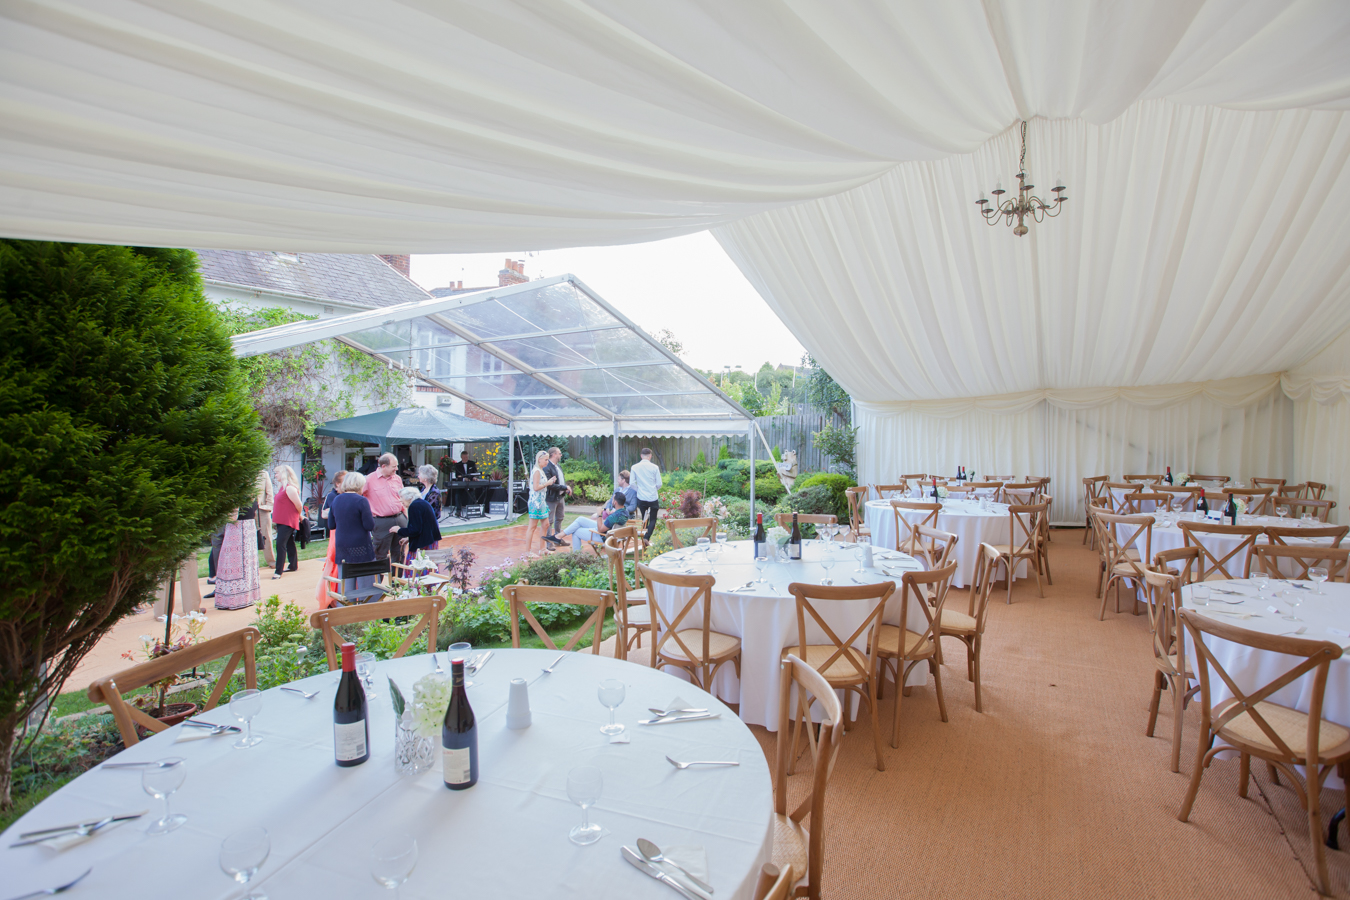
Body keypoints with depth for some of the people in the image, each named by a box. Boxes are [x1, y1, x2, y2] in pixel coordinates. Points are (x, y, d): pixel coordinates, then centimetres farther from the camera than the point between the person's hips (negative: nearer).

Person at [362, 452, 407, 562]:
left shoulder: (397, 479, 9)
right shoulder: (369, 480, -7)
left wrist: (406, 518, 14)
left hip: (399, 519, 5)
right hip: (382, 523, -5)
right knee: (380, 556, 2)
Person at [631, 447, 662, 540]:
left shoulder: (635, 467, -3)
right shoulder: (654, 467, -7)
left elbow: (632, 483, -3)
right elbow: (659, 484, -3)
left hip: (641, 498, 2)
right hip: (653, 498, -2)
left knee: (644, 518, 17)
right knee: (653, 519, 6)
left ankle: (643, 538, 13)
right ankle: (646, 538, -12)